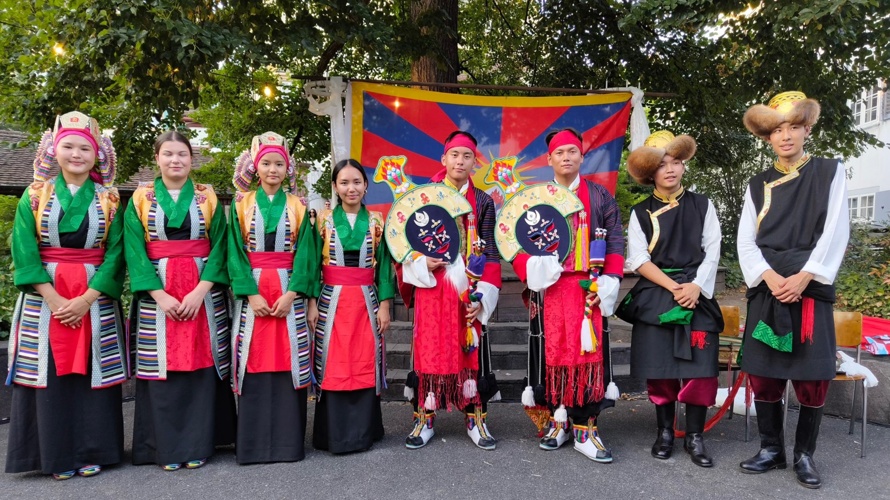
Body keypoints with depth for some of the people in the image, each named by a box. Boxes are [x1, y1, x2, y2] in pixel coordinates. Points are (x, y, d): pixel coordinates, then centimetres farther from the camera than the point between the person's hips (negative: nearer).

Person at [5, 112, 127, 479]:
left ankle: (92, 452, 13)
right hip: (44, 299, 0)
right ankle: (57, 456, 14)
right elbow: (24, 252, -3)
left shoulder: (109, 200, 4)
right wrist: (54, 299, -13)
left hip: (95, 300, 0)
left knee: (92, 373, 2)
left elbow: (115, 254, -2)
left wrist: (85, 299, -13)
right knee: (50, 375, 2)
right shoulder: (34, 196, 5)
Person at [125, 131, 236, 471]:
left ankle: (197, 444, 11)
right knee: (161, 367, 1)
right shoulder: (141, 198, 5)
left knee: (200, 365, 1)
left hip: (203, 292, 0)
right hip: (156, 294, 0)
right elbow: (134, 250, -2)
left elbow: (219, 247, -1)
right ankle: (166, 447, 12)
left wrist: (200, 291, -14)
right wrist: (160, 295, -13)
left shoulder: (208, 197, 6)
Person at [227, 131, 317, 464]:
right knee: (254, 363, 0)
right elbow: (235, 252, -1)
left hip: (289, 292, 0)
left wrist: (291, 292, -12)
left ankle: (288, 439, 9)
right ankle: (253, 442, 11)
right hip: (252, 292, 0)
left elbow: (305, 254, 0)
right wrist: (251, 293, -12)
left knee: (288, 361, 0)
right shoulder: (242, 204, 6)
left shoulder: (298, 207, 7)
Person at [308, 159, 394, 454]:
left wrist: (384, 305, -1)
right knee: (333, 366, 1)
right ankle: (334, 433, 11)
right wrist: (311, 304, -4)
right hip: (331, 302, -1)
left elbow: (384, 266, 4)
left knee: (365, 364, 3)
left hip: (366, 302, 1)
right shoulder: (324, 220, 3)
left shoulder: (376, 221, 5)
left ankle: (363, 432, 14)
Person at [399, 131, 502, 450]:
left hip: (468, 289, 0)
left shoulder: (483, 202, 6)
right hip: (431, 287, 0)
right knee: (429, 349, 2)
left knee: (471, 351, 3)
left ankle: (475, 420, 16)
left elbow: (490, 253, 3)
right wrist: (423, 262, -13)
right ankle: (424, 419, 15)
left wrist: (482, 295, -6)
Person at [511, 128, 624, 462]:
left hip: (587, 289, 0)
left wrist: (606, 284, -6)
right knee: (551, 353, 3)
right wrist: (532, 272, -10)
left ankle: (585, 429, 6)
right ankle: (556, 420, 17)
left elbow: (615, 242, 5)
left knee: (589, 353, -2)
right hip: (548, 288, 1)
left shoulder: (600, 196, 9)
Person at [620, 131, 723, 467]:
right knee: (659, 366, 2)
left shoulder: (702, 206, 9)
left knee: (700, 366, -4)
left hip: (697, 295, 1)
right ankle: (665, 432, 18)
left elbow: (712, 251, 2)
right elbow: (639, 259, -3)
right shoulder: (641, 212, 5)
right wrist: (673, 287, -14)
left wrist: (695, 286, -13)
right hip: (655, 296, 0)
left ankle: (695, 437, 9)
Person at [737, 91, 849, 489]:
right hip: (768, 288, 2)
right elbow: (746, 241, 3)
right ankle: (771, 449, 17)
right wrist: (770, 277, -14)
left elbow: (835, 233, -3)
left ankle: (804, 454, 15)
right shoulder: (758, 185, 11)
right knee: (762, 373, 2)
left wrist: (804, 276, -14)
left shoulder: (830, 173, 6)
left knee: (813, 376, -1)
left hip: (812, 285, -2)